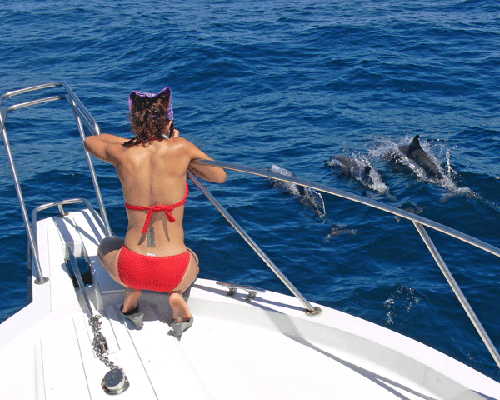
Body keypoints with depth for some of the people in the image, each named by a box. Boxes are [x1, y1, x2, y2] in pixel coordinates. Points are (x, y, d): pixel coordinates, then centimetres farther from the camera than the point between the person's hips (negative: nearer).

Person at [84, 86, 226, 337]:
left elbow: (90, 141, 18)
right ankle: (176, 294, 8)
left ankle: (132, 293, 12)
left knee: (106, 246, 37)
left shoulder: (122, 154, -6)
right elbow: (220, 176, 7)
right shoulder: (180, 148, -11)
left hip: (131, 269, 1)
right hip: (175, 273, -1)